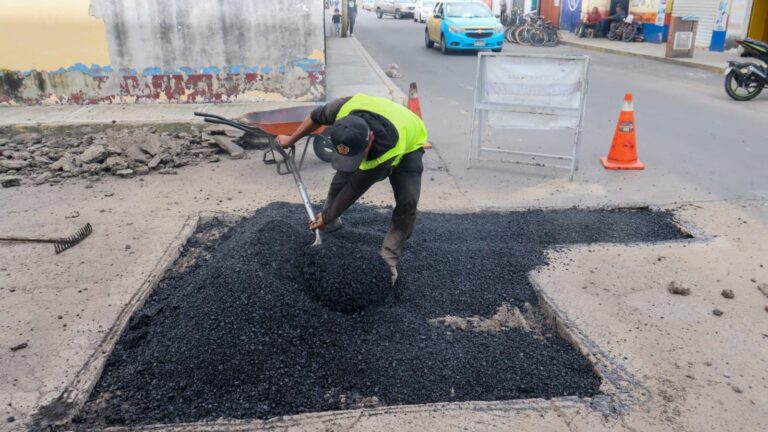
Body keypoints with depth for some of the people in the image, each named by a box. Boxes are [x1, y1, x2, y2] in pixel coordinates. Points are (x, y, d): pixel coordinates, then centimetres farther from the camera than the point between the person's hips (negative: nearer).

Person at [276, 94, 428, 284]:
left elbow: (355, 189, -31)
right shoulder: (343, 109, -39)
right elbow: (316, 117, -13)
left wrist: (327, 218, -17)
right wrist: (291, 140, 1)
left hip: (407, 143, -4)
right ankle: (331, 226, 20)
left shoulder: (387, 151, -46)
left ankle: (388, 258, -5)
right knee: (340, 181, -7)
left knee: (407, 201, -21)